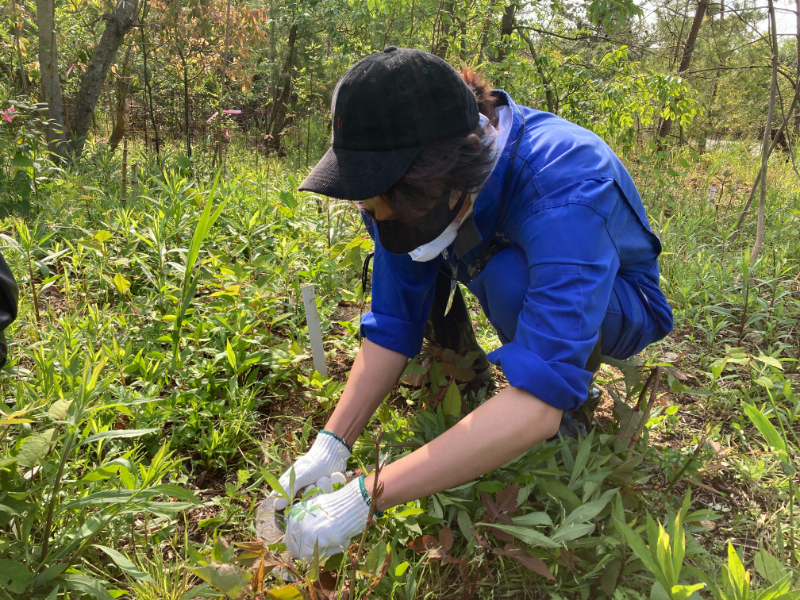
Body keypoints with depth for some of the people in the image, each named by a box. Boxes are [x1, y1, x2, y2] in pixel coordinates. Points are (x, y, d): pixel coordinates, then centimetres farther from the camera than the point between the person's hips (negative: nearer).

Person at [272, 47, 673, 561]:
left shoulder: (563, 189, -41)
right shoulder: (419, 185, -22)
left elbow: (538, 406, -48)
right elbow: (393, 324, -16)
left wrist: (364, 497, -47)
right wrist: (332, 444, -27)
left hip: (618, 306, -5)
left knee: (509, 274, -35)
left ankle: (573, 420, -8)